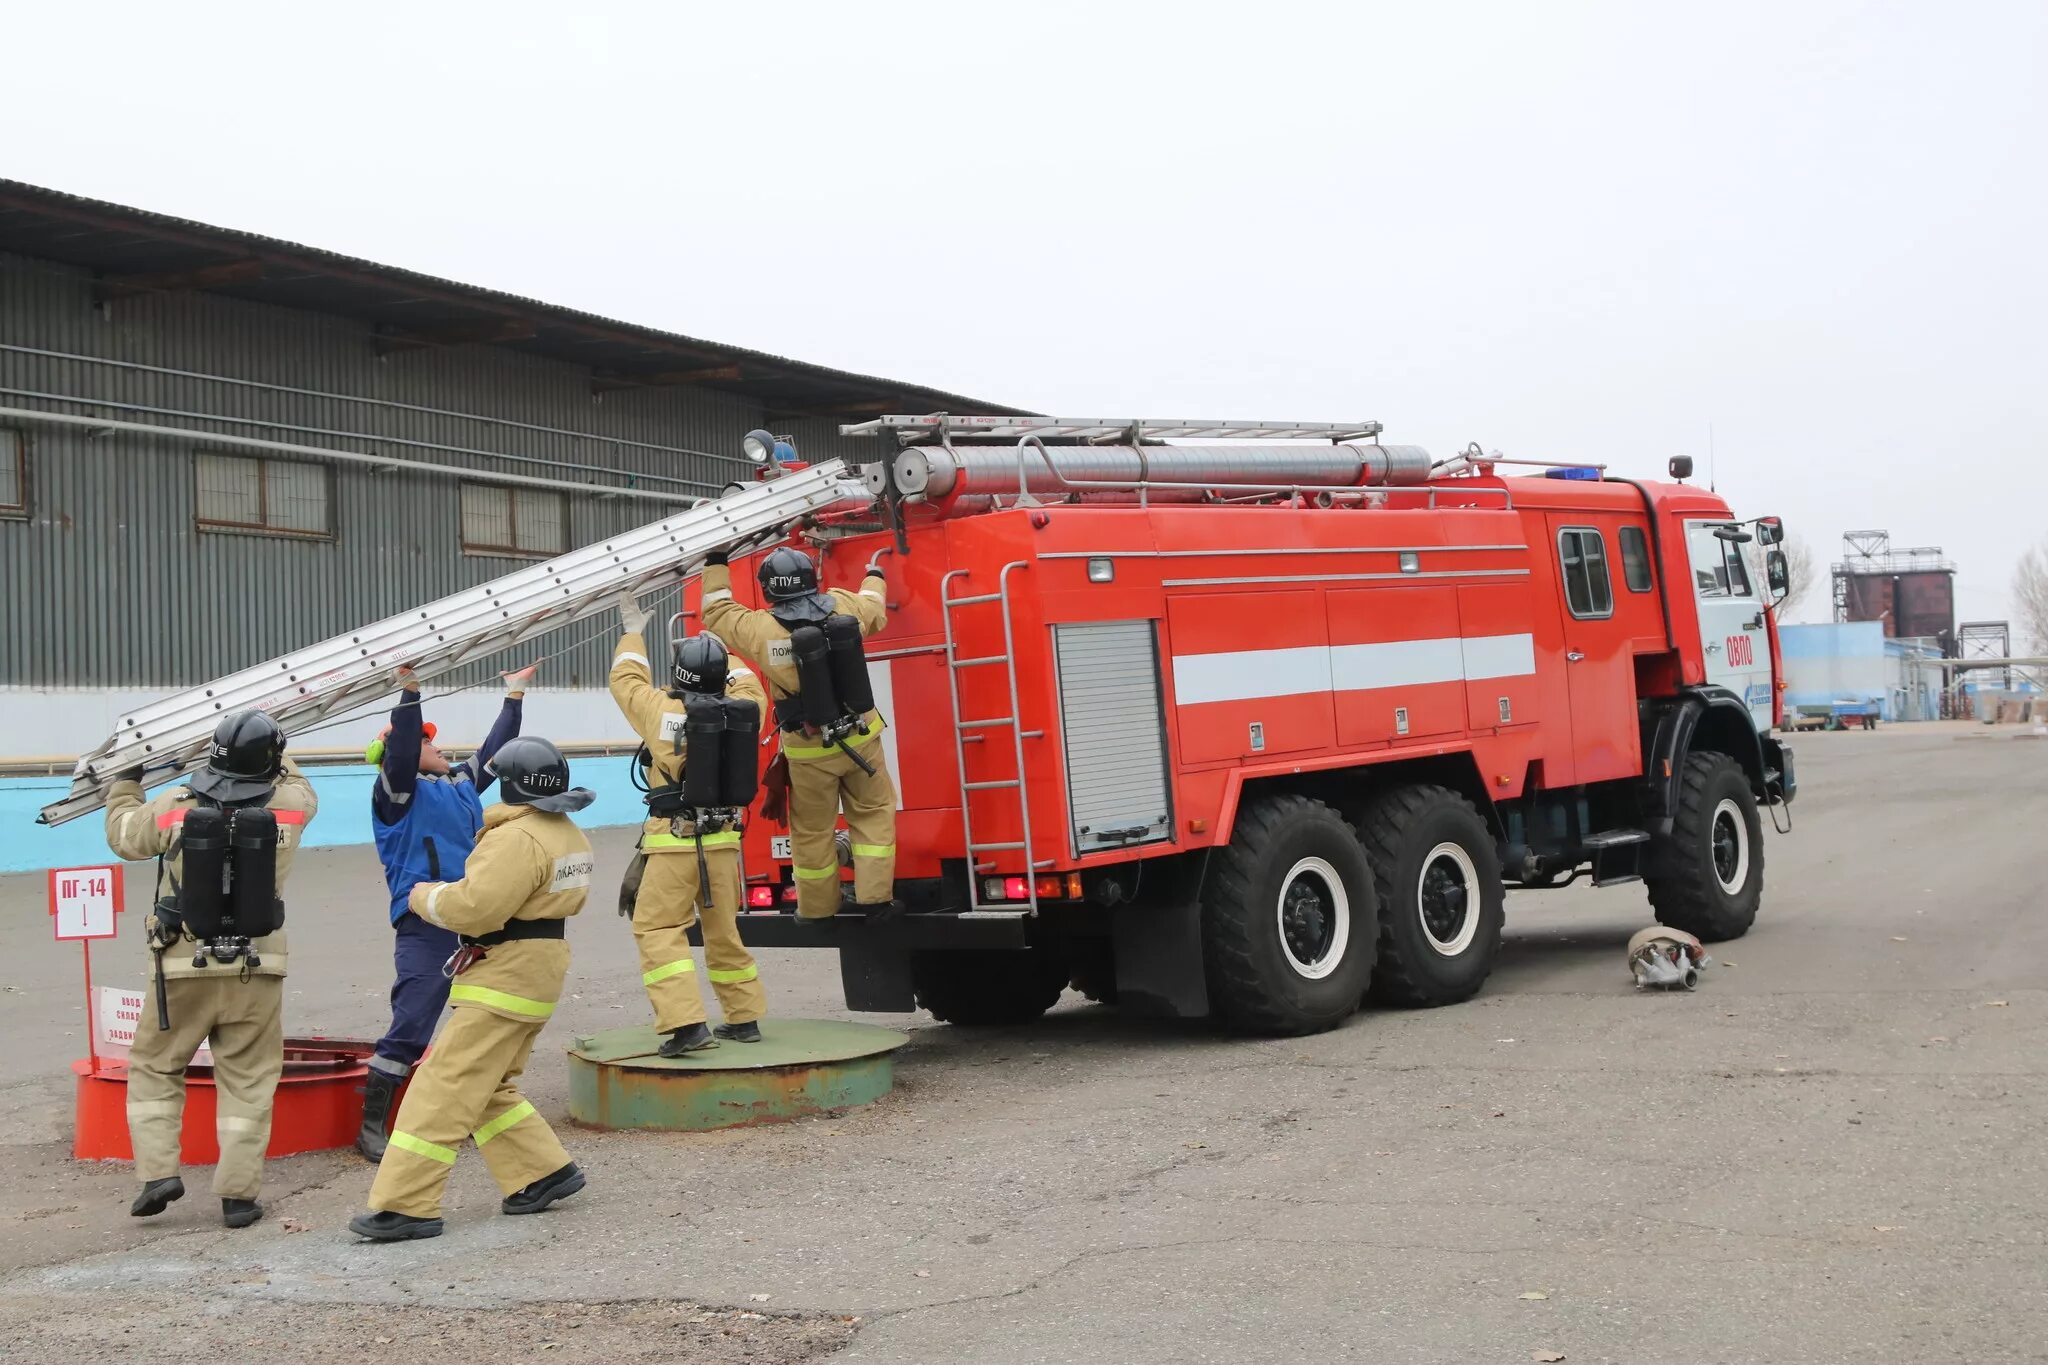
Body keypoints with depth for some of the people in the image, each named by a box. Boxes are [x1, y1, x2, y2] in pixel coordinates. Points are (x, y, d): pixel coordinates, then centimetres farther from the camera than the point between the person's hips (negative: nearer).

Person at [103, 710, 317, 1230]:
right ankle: (238, 1194, 4)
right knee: (248, 1081, 7)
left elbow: (123, 835, 15)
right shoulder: (289, 806, -3)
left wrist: (125, 782, 31)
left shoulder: (173, 807, -4)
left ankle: (158, 1171, 7)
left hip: (183, 966, 0)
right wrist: (269, 759, 33)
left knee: (154, 1069, 17)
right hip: (255, 971, 0)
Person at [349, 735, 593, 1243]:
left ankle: (406, 1205, -6)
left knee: (443, 1088, -7)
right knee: (487, 1087, 20)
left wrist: (426, 896, -6)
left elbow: (472, 908, -25)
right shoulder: (570, 835, 12)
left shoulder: (517, 839, -20)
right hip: (539, 970, 10)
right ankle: (543, 1172, 22)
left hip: (504, 977, -10)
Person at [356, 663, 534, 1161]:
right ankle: (372, 1127, -1)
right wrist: (409, 692, -28)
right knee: (410, 1026, -9)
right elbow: (400, 752, -22)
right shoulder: (398, 792, -4)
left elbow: (495, 749, 28)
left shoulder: (461, 783, 17)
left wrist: (514, 696, 32)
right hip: (426, 926, -8)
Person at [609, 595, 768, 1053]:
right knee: (724, 930, 17)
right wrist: (721, 652, 36)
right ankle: (744, 1018, 24)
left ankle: (687, 1023, -15)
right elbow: (747, 685, 23)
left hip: (673, 842, -5)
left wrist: (633, 631, 23)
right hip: (723, 840, 5)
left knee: (658, 930, -3)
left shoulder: (662, 712, -10)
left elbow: (626, 680, 9)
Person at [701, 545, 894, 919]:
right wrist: (874, 576, 37)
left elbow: (716, 612, 7)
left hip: (808, 750, -1)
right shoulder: (843, 606, -7)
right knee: (873, 813, 15)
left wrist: (716, 564, 18)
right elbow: (875, 611, 17)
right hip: (860, 735, 1)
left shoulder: (759, 628, -12)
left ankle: (817, 907, 25)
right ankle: (874, 897, 11)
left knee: (812, 829, 13)